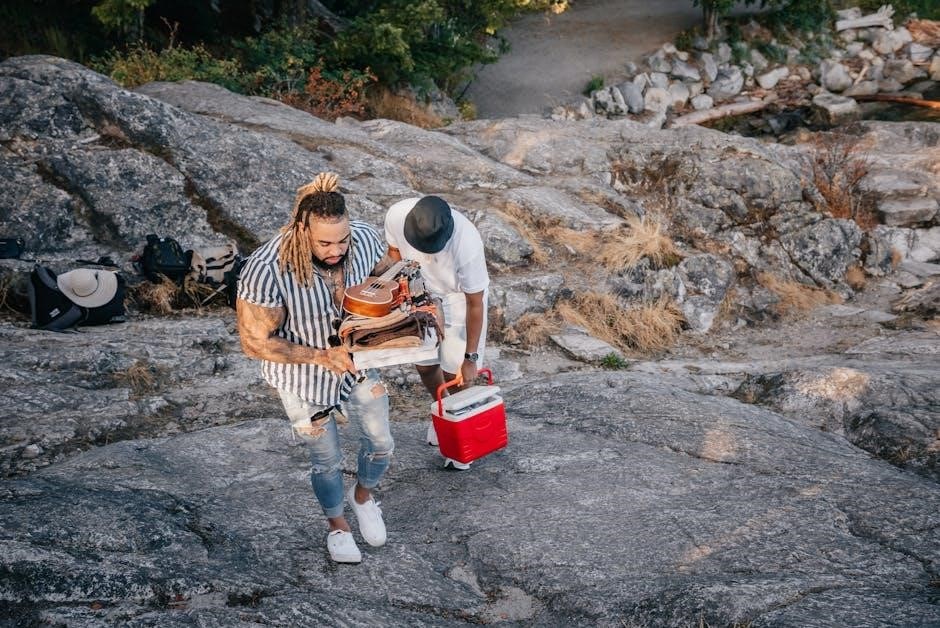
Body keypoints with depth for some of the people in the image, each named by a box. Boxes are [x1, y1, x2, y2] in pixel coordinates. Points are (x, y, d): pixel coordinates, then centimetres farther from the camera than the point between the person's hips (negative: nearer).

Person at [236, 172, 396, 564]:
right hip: (305, 379, -3)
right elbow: (255, 342, -27)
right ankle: (336, 524, 49)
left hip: (358, 363, 4)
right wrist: (324, 356, -32)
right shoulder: (267, 270, -36)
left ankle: (362, 495, 54)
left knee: (380, 444, 20)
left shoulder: (364, 238, -23)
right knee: (327, 461, 18)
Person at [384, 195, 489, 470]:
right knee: (425, 365, 14)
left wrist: (470, 357, -18)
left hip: (459, 298, -4)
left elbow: (475, 304, -26)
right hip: (421, 293, 4)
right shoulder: (396, 215, -29)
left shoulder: (467, 243, -39)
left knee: (455, 372, -1)